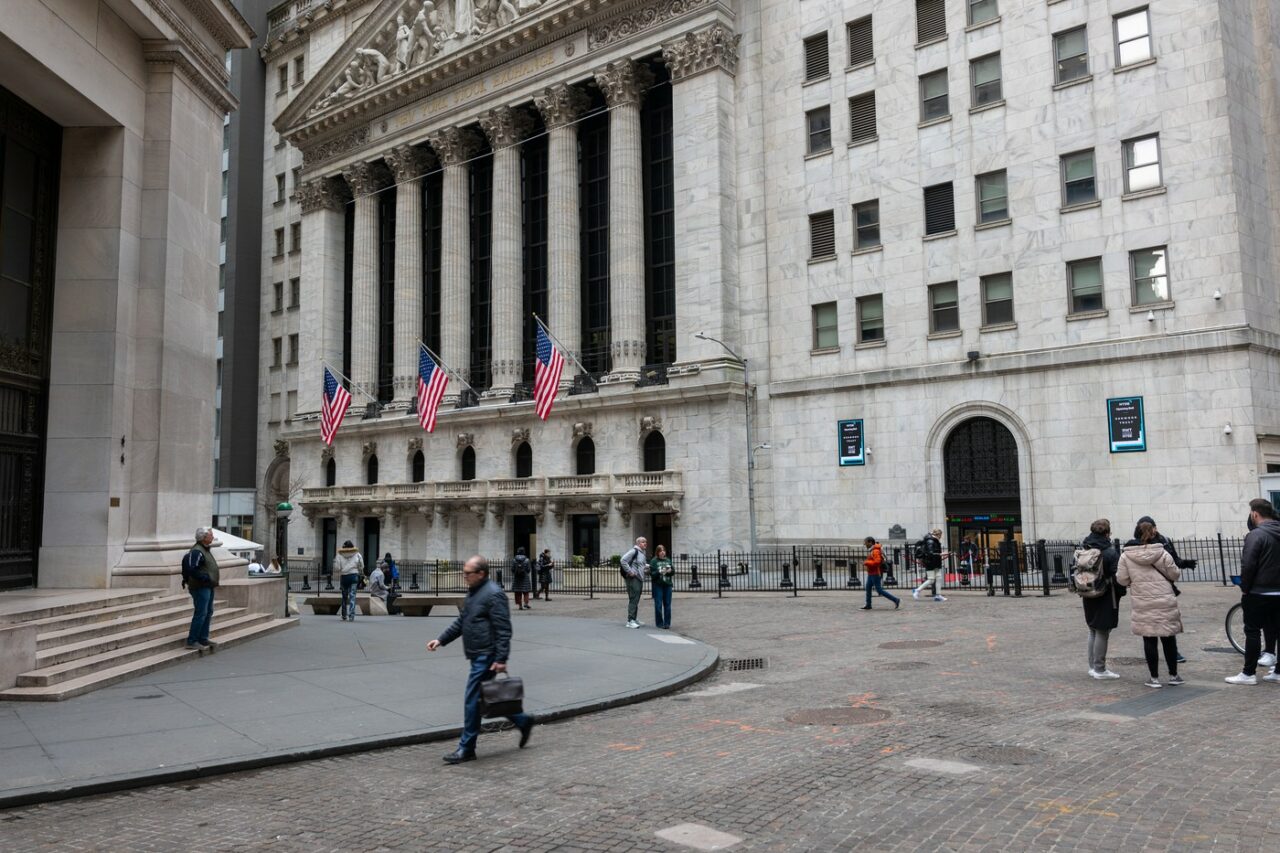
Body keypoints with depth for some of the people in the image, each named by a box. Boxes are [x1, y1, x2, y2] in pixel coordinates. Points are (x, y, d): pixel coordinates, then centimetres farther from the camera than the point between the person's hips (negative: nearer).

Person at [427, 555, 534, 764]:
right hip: (478, 656, 10)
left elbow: (503, 630, -20)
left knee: (472, 701, -4)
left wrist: (501, 659, -22)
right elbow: (461, 622, 21)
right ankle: (522, 721, 29)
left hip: (486, 657, -10)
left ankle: (467, 749, 6)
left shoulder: (493, 594, -17)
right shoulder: (473, 592, 14)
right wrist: (441, 640, 14)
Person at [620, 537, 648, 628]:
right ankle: (630, 621, -9)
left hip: (639, 579, 10)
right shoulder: (634, 551, -12)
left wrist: (649, 566, 9)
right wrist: (630, 571, -19)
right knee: (633, 599, -10)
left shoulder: (642, 553, 17)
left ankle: (634, 619, 23)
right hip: (633, 579, -10)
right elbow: (623, 560, -20)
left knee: (636, 600, 15)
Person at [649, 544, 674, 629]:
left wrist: (670, 571, -11)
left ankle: (667, 623, 12)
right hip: (657, 585, -4)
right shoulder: (653, 561, -2)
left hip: (667, 585, 4)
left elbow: (673, 571, 11)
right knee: (658, 605, -2)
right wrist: (659, 572, -23)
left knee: (667, 604, 4)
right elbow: (652, 573, -8)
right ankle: (659, 623, 7)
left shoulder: (668, 560, 10)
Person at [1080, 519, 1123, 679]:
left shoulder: (1083, 549, 4)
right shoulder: (1110, 552, -15)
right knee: (1102, 632, 0)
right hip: (1106, 598, -6)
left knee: (1093, 631, 17)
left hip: (1089, 598, 6)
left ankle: (1093, 666, 22)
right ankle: (1099, 669, 4)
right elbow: (1117, 576, -15)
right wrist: (1120, 592, -1)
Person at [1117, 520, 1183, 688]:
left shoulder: (1126, 555, -4)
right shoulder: (1162, 553, -5)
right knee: (1169, 638, 12)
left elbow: (1121, 580, -2)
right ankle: (1173, 675, 22)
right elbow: (1174, 575, 2)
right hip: (1165, 602, 0)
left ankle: (1154, 678, 8)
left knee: (1149, 640, 5)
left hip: (1142, 603, 0)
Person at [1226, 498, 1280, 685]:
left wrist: (1244, 588, -7)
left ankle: (1248, 673, 2)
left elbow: (1248, 565, -19)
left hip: (1258, 593, -7)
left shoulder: (1256, 535, -15)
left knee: (1252, 632, -1)